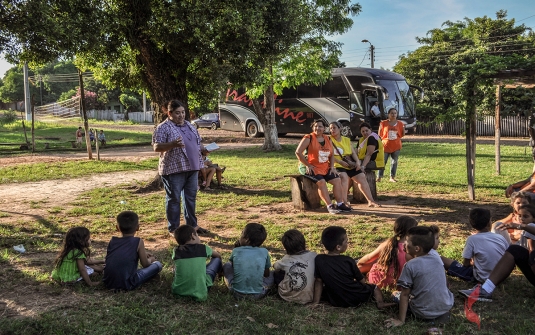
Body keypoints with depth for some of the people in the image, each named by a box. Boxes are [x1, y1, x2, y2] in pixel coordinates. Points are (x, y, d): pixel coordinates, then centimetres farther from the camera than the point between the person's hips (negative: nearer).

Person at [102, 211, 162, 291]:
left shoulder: (112, 241, 7)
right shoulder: (138, 242, -6)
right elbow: (145, 264, 2)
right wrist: (151, 259, 27)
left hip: (109, 283, 4)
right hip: (127, 285, -4)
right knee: (158, 264, 7)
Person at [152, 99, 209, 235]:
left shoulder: (189, 125, 15)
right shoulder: (163, 128, -9)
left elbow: (197, 142, 23)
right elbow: (157, 147, -16)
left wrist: (204, 149, 2)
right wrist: (173, 144, -31)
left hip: (192, 168, 7)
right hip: (174, 169, -7)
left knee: (191, 198, 14)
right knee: (174, 199, 1)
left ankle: (192, 225, 26)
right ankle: (173, 229, 10)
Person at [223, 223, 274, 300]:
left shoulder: (236, 251, -3)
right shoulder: (264, 252, -2)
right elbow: (266, 274, 10)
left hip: (238, 294, -1)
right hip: (258, 295, 1)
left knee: (226, 266, 21)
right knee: (271, 274, 27)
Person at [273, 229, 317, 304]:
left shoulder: (286, 259, -5)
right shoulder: (313, 256, -10)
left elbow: (275, 266, 17)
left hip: (287, 296, 0)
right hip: (307, 298, 0)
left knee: (276, 273, 22)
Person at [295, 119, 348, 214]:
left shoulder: (327, 139, 13)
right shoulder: (309, 138, -6)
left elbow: (331, 155, 18)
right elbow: (298, 152, -13)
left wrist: (332, 167, 1)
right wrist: (308, 165, -15)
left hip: (325, 167, 6)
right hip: (310, 167, -6)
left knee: (337, 180, -11)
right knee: (321, 181, -29)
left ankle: (340, 204, -7)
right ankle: (330, 206, -25)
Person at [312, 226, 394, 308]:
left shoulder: (319, 259, -12)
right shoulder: (348, 261, -15)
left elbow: (318, 281, -6)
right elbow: (362, 281, -4)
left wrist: (316, 302, 1)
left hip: (334, 302, 2)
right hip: (357, 299, -2)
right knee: (375, 288, 22)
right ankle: (380, 303, 1)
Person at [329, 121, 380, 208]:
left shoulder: (346, 140, 16)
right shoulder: (329, 140, 0)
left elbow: (353, 152, 12)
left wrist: (357, 162, -6)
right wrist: (341, 162, -20)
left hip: (350, 165, 6)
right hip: (337, 165, -5)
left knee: (362, 177, -4)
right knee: (344, 177, -33)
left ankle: (371, 201, 4)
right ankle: (344, 202, -28)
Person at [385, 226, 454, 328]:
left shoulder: (410, 266, -14)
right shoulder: (437, 260, 3)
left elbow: (405, 294, -13)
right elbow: (445, 284, 14)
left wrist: (401, 320, -9)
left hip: (424, 313, -5)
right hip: (446, 307, 6)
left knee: (398, 295, 16)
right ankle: (442, 314, 11)